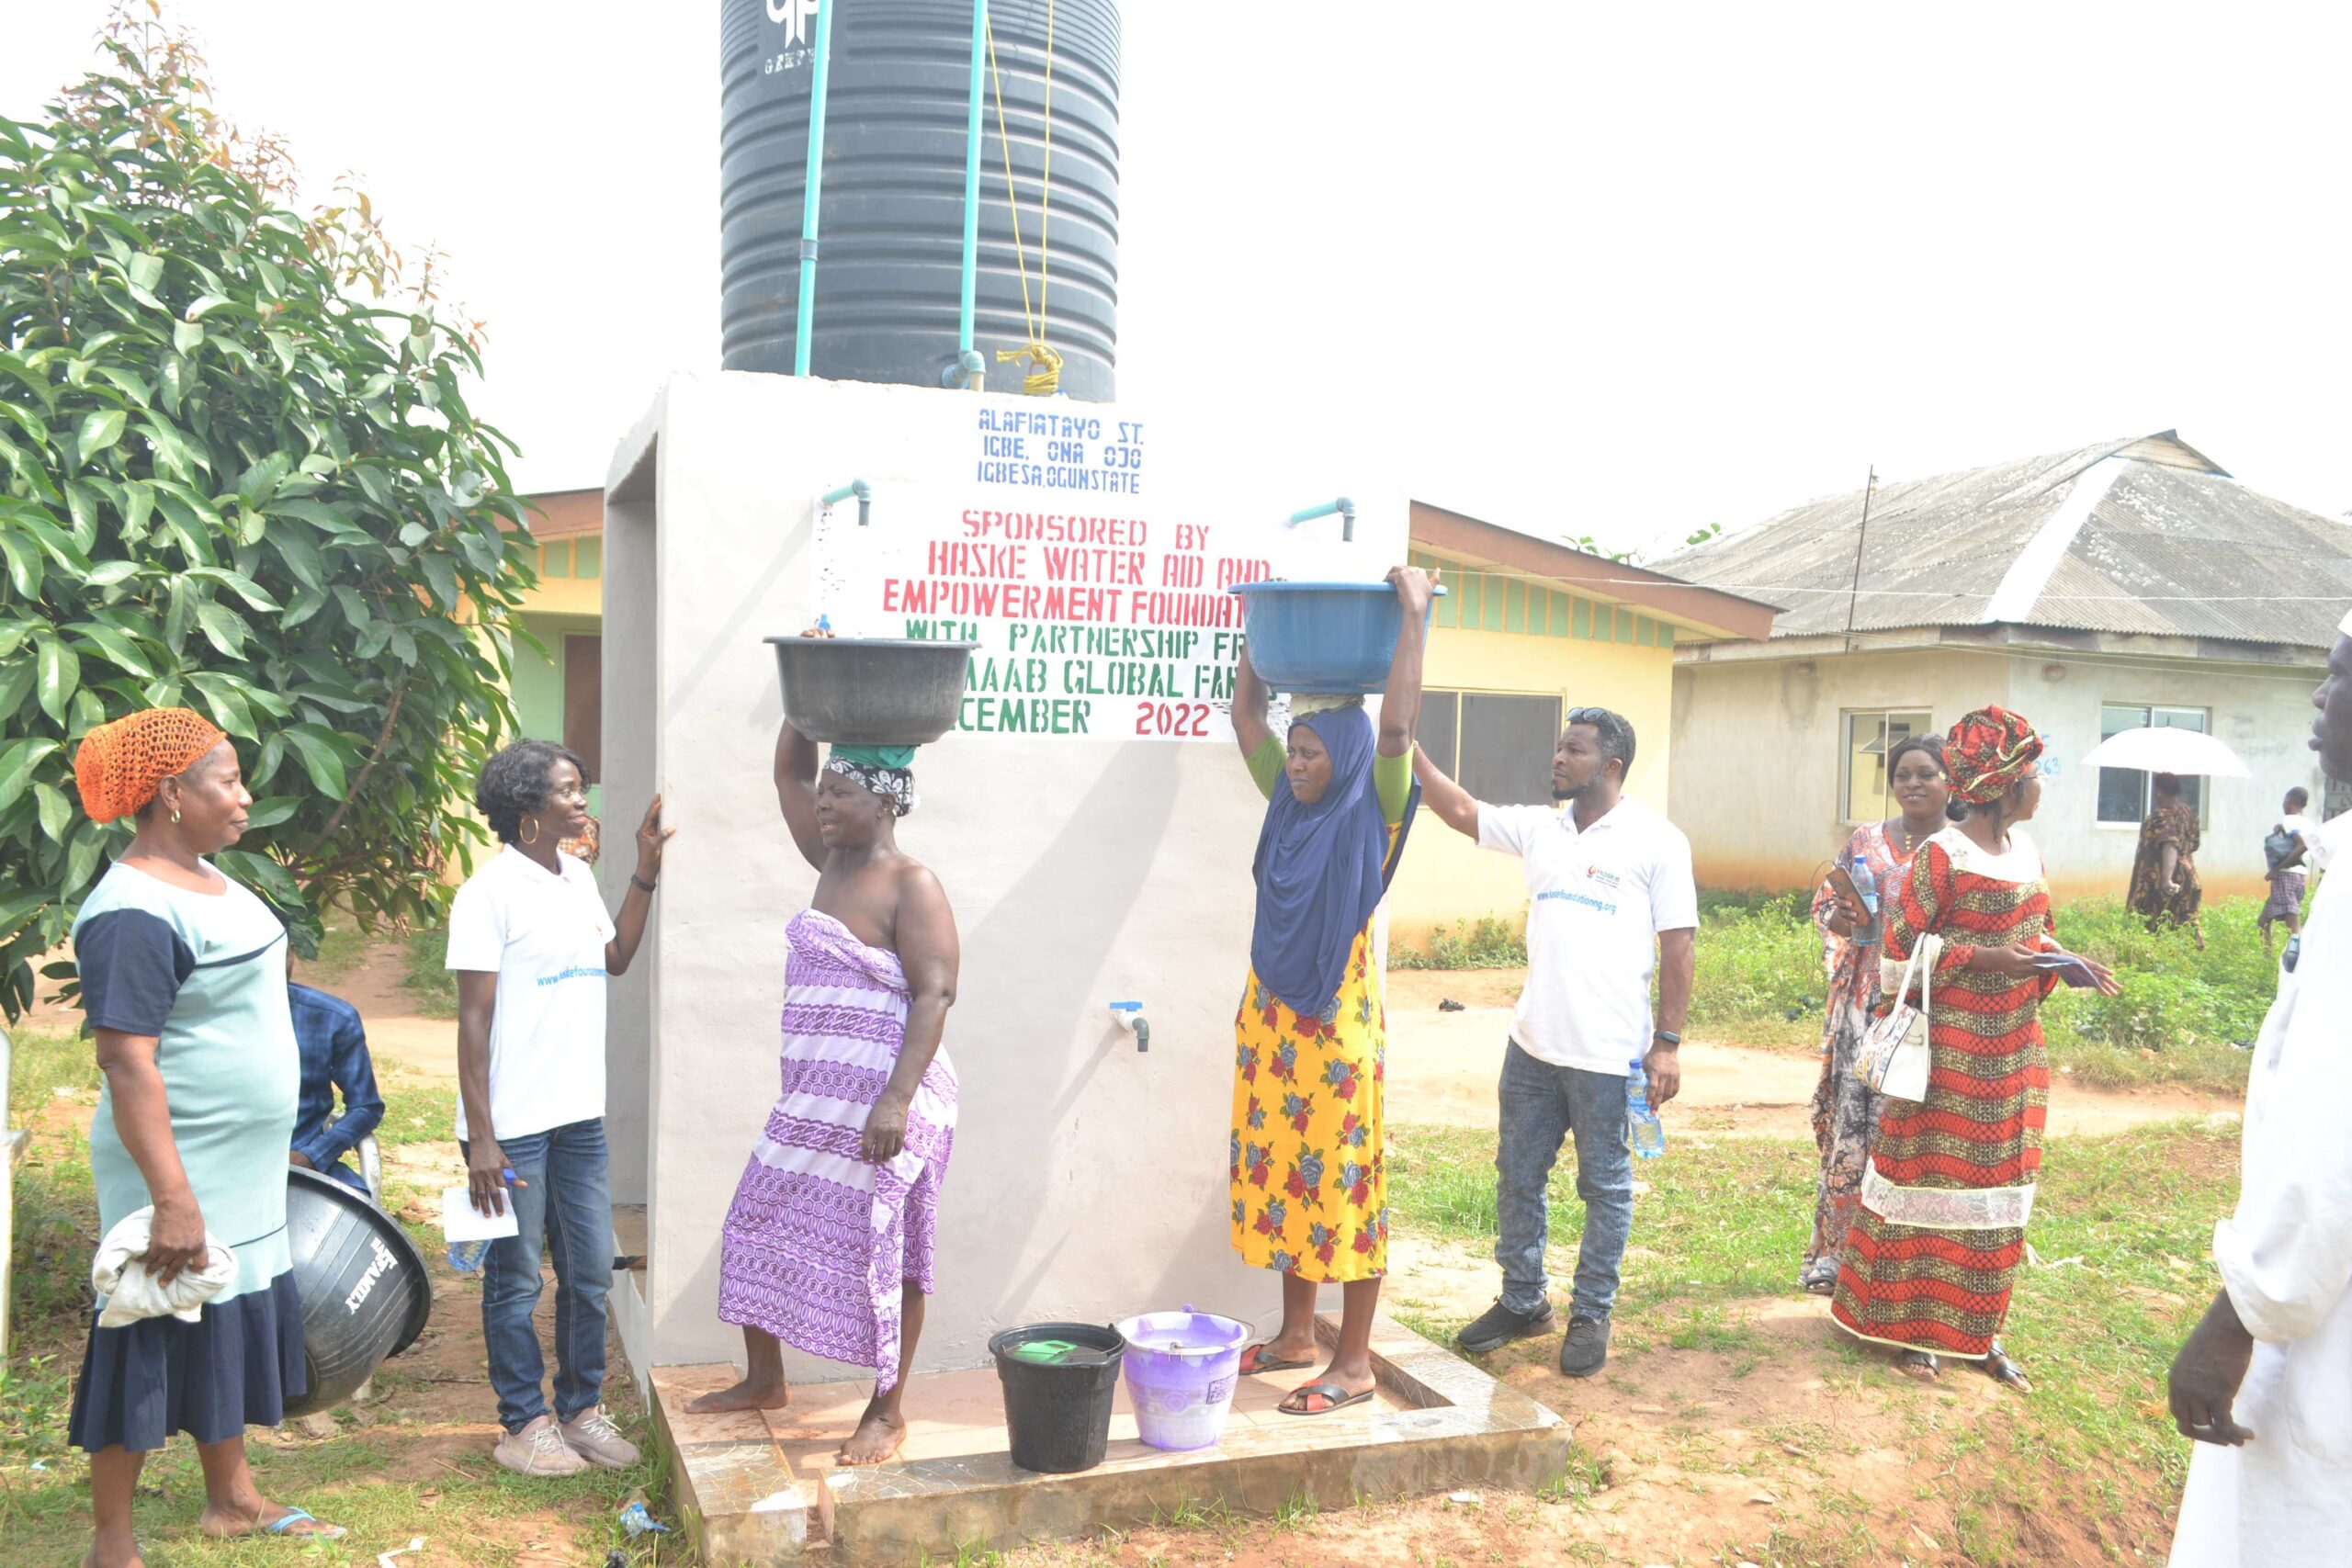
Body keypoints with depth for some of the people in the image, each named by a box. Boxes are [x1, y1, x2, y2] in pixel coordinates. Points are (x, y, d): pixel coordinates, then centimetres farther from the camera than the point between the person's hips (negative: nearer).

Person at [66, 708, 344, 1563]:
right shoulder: (135, 914, -22)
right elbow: (127, 1060, -26)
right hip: (183, 1175, -9)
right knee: (153, 1346, 2)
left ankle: (231, 1499, 34)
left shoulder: (202, 877, 8)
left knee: (233, 1328, 19)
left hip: (244, 1174, 10)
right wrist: (172, 1198, -28)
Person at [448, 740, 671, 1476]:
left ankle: (582, 1409, 28)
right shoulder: (491, 890, -13)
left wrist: (646, 869, 12)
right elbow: (474, 1020, -14)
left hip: (579, 1114, 7)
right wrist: (479, 1137, -16)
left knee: (591, 1271, 13)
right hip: (513, 1123, -7)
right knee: (515, 1278, 7)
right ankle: (524, 1424, 21)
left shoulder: (579, 878, 9)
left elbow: (616, 959, 21)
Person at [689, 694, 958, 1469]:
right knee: (762, 1223, 15)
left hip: (883, 1099, -9)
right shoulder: (834, 862, 10)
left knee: (883, 1249, 2)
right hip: (816, 1095, 9)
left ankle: (889, 1409, 18)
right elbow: (788, 774, 18)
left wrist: (897, 1099, -27)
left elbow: (935, 994, -20)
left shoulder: (911, 884, -14)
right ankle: (764, 1380, 33)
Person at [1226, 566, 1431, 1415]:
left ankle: (1354, 1363, 9)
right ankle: (1296, 1335, 28)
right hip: (1271, 1012, 7)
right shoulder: (1290, 800, 9)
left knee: (1342, 1177, -1)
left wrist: (1413, 615, -17)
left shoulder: (1371, 811, -8)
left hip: (1338, 1019, -7)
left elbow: (1397, 726, -22)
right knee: (1281, 1169, 13)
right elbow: (1244, 714, 16)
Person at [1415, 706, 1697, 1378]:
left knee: (1605, 1188, 8)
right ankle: (1522, 1302, 30)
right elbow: (1460, 810, 10)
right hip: (1533, 1044, 6)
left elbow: (1678, 947, -7)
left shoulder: (1657, 841, -7)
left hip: (1609, 1052, -6)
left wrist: (1667, 1043, -10)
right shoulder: (1539, 829, 8)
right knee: (1517, 1177, 14)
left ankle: (1591, 1317, 22)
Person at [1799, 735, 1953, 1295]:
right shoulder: (1866, 840, 10)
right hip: (1865, 1002, 1)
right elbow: (1824, 904, 14)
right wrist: (1838, 918, -9)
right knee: (1853, 1119, -1)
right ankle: (1834, 1252, 10)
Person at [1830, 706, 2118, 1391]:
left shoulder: (2025, 847, 8)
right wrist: (1983, 960, -20)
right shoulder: (1942, 855, -14)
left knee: (1996, 1187, 12)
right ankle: (1911, 1325, 16)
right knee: (1933, 1181, 3)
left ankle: (1980, 1330, 23)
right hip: (1951, 1049, -7)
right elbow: (1900, 950, -13)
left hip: (2014, 1050, 7)